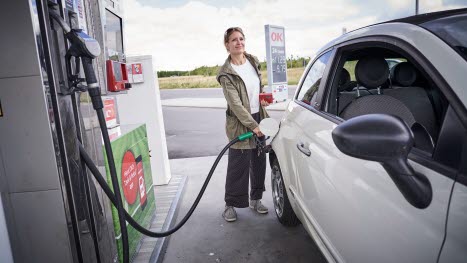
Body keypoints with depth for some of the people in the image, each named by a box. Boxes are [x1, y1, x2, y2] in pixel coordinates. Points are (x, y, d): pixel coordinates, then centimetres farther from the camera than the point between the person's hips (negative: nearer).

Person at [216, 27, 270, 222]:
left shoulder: (254, 61, 6)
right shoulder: (226, 74, -14)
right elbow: (235, 104, -19)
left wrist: (263, 97, 0)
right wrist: (253, 126, -21)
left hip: (259, 118, 6)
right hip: (240, 123, -6)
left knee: (259, 162, 13)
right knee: (238, 166, -1)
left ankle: (255, 199, 31)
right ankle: (230, 205, 18)